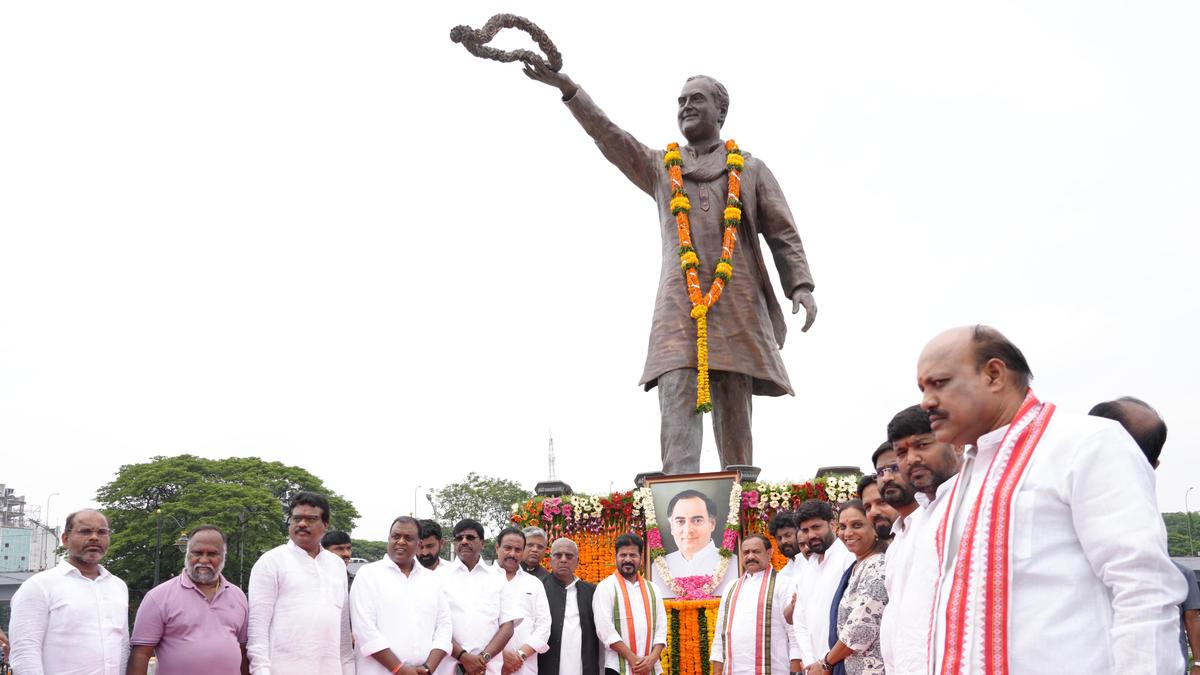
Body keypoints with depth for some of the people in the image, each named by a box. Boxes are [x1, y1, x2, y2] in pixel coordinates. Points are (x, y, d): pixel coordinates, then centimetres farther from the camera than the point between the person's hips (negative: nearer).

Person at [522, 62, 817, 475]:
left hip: (738, 303, 0)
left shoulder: (751, 170, 19)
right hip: (679, 303, 1)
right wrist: (567, 88, -1)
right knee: (677, 407, -15)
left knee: (734, 412, -3)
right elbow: (609, 136, 11)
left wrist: (801, 286, -4)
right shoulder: (660, 168, 23)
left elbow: (784, 234, 12)